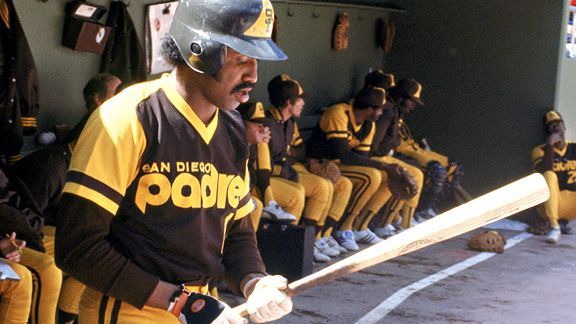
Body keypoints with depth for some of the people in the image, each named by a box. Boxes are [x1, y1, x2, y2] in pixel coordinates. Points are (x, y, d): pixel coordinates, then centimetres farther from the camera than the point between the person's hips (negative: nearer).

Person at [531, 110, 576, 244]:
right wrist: (549, 145, -24)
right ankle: (554, 227, -31)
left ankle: (563, 221, -4)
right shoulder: (540, 150, 0)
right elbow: (545, 172, -20)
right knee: (549, 176, -29)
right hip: (551, 204, -2)